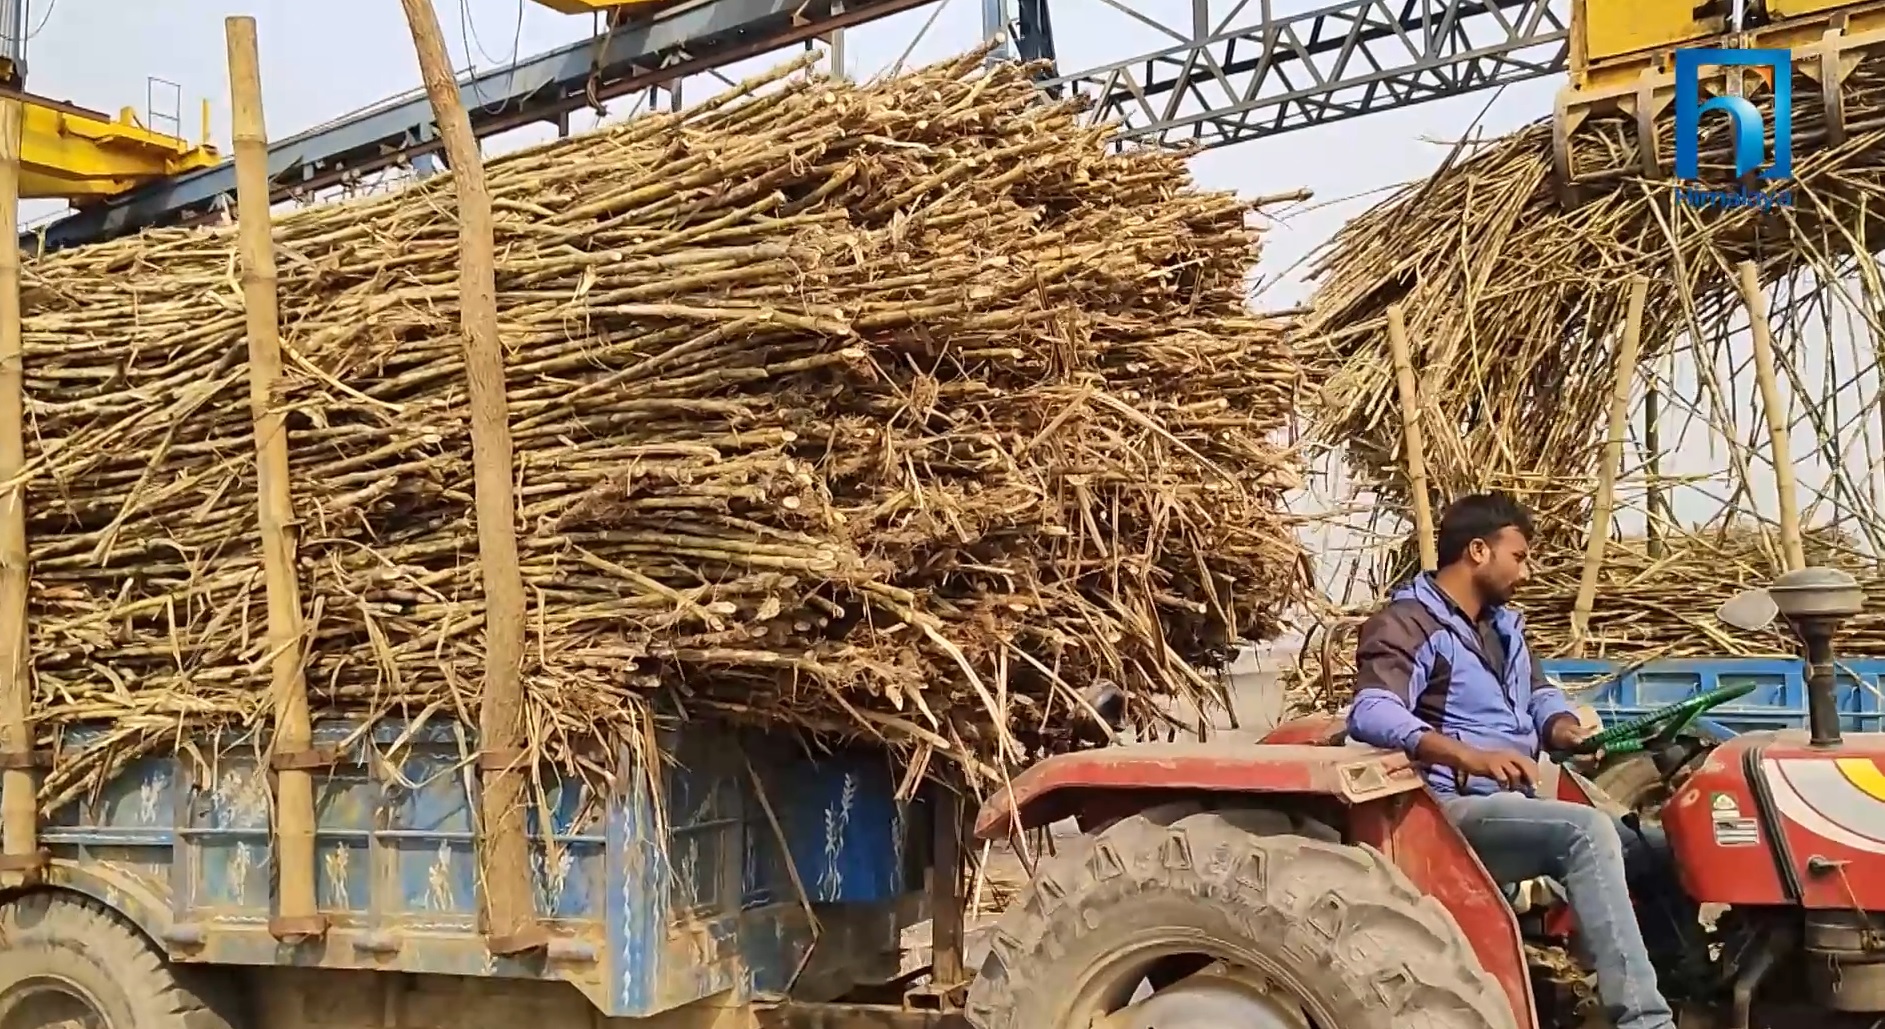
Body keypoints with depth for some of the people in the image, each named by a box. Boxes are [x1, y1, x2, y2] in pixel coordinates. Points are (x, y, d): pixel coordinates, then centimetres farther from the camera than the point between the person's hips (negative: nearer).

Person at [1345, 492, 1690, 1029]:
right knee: (1586, 830, -31)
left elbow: (1539, 695, 24)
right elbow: (1371, 713, -27)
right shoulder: (1406, 624, -11)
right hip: (1455, 809, -9)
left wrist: (1567, 731, -2)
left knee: (1660, 848, -1)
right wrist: (1468, 756, -40)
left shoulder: (1500, 624, 19)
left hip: (1516, 804, 9)